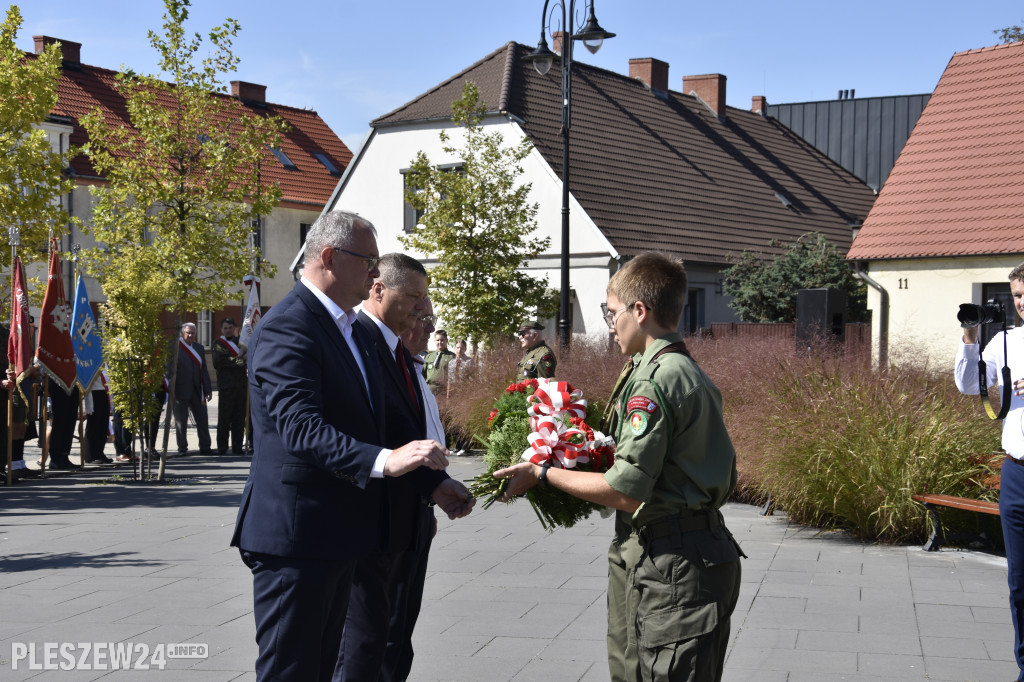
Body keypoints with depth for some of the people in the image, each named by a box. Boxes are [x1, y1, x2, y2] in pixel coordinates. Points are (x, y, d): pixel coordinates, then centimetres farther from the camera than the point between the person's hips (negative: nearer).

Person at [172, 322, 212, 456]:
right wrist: (171, 391, -13)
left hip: (196, 390, 5)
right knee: (181, 421, 3)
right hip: (180, 390, -5)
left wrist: (207, 389, 8)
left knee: (202, 420, 6)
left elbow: (203, 370, 13)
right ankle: (182, 448, 11)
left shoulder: (199, 348, 13)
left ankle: (205, 448, 13)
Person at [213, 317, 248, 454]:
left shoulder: (239, 341, 17)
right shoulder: (219, 344, 1)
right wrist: (240, 360, -14)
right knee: (224, 418, -2)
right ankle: (222, 447, 4)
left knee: (239, 418, 5)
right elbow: (219, 361, -14)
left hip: (240, 385, 5)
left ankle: (237, 447, 9)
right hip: (226, 385, -5)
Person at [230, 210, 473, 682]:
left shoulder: (350, 329, 16)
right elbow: (302, 429, -29)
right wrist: (384, 460, -42)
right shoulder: (285, 328, -16)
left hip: (339, 536, 10)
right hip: (295, 537, -10)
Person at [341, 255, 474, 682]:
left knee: (397, 643, 16)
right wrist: (436, 481, -27)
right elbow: (391, 430, -24)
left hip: (411, 521, 10)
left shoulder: (400, 350, 16)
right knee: (365, 638, -3)